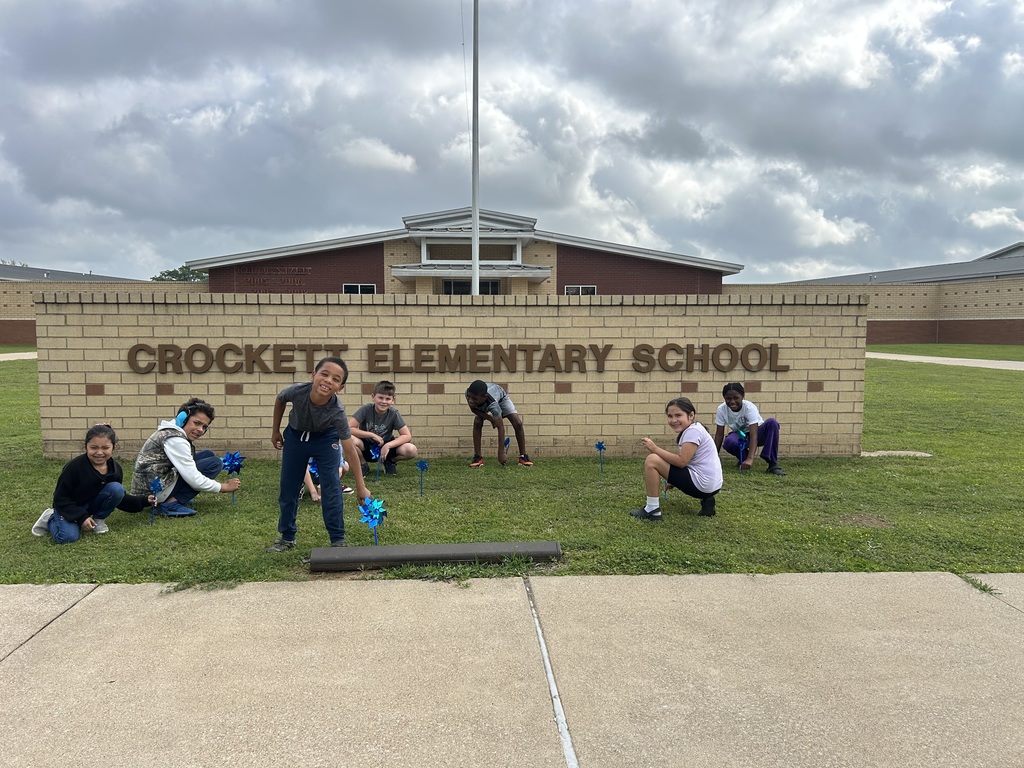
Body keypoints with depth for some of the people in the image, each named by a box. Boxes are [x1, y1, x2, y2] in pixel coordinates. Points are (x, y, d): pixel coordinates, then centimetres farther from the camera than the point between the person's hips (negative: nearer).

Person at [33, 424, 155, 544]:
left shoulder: (115, 469, -12)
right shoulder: (74, 467, -27)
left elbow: (119, 498, 2)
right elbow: (60, 498, -19)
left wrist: (144, 501, -10)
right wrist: (81, 517, -27)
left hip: (93, 503, 4)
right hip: (70, 507, -4)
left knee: (117, 489, -22)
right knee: (68, 537, -27)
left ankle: (98, 520, -2)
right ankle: (51, 519, 7)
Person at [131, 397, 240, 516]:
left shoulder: (172, 431, 11)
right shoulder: (174, 439, -19)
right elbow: (194, 479, -21)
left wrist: (225, 464, 5)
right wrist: (224, 487, -10)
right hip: (153, 491, -10)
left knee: (208, 455, 14)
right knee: (214, 463, -15)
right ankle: (170, 503, -15)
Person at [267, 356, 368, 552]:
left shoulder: (337, 412, -37)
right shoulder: (297, 391, -35)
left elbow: (350, 450, -32)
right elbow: (279, 400, -8)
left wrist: (360, 487, -32)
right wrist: (276, 432, 2)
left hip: (325, 438, -2)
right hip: (296, 435, 2)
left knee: (331, 486, -10)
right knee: (288, 486, 6)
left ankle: (338, 539, 1)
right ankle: (287, 537, 23)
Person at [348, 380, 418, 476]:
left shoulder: (394, 413, -13)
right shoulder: (366, 409, -17)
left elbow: (407, 436, -15)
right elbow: (349, 428, -23)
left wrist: (388, 445, -28)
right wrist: (372, 435, -23)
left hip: (385, 448, 1)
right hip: (366, 448, -1)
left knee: (411, 450, -27)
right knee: (351, 440, -35)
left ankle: (390, 461, 7)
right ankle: (363, 464, -2)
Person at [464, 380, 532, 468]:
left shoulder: (492, 404, -49)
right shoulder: (468, 394, -39)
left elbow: (500, 427, -42)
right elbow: (473, 409, -18)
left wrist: (501, 453, -40)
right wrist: (489, 418, -31)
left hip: (501, 398, -3)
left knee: (518, 424, -18)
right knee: (477, 423, -21)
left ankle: (523, 457, -4)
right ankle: (478, 457, -10)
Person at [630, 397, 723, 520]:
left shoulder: (693, 431, -14)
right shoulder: (693, 429, 15)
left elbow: (682, 461, -21)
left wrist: (655, 449, -15)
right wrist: (674, 481, 11)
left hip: (702, 484, -10)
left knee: (651, 460, -10)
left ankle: (652, 510, -5)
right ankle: (706, 500, 16)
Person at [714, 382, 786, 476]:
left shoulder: (750, 407, -29)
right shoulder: (721, 409, -19)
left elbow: (753, 435, -37)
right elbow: (719, 434, -12)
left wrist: (750, 459, -51)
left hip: (757, 433, -1)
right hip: (739, 436, 1)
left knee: (772, 422, -34)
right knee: (728, 442, -36)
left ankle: (773, 464, -30)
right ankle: (743, 458, -1)